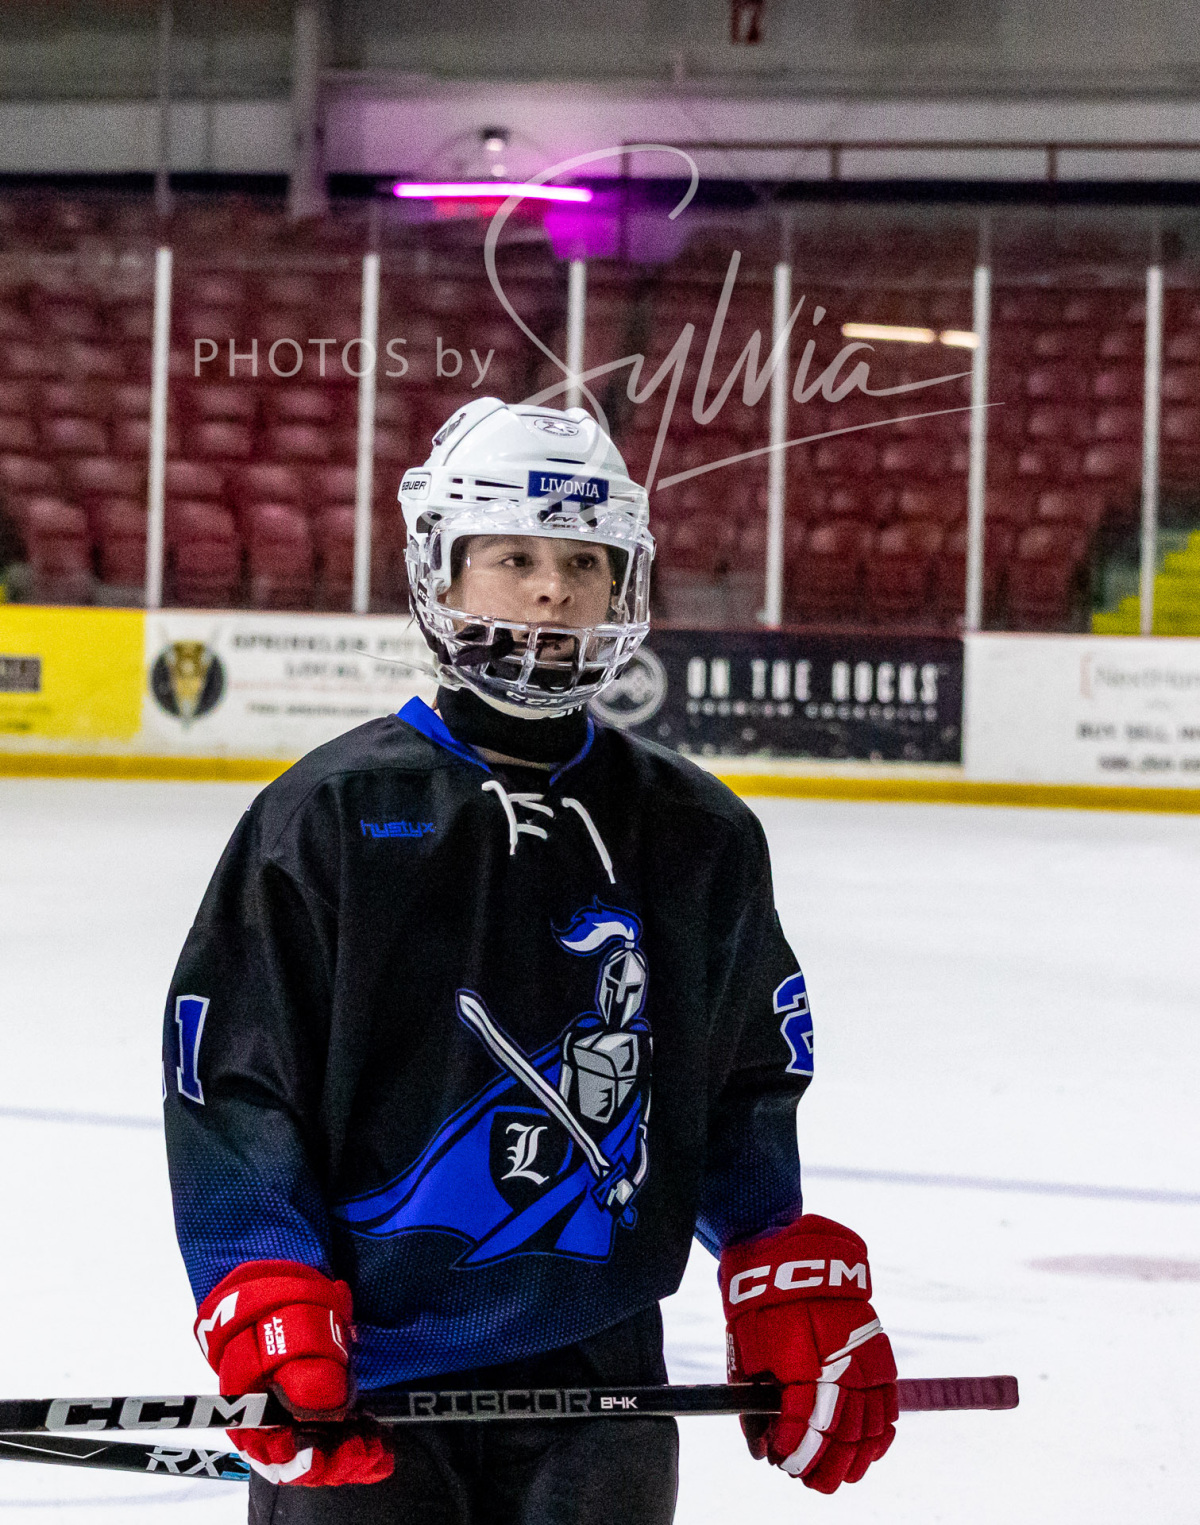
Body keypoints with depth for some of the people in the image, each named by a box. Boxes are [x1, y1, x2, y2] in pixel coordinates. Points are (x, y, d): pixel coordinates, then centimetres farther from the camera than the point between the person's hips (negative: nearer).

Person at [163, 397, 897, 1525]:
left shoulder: (699, 839, 7)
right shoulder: (330, 816, -4)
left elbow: (751, 1085, 17)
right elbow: (228, 1085, -5)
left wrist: (799, 1291, 11)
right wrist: (269, 1318, -13)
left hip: (595, 1383, 3)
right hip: (361, 1377, -3)